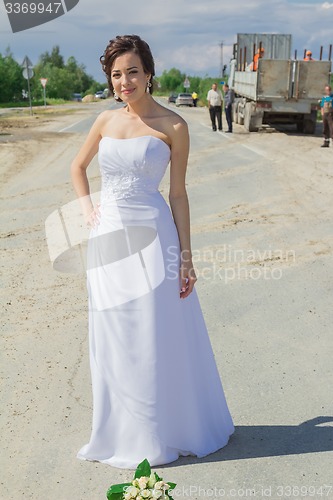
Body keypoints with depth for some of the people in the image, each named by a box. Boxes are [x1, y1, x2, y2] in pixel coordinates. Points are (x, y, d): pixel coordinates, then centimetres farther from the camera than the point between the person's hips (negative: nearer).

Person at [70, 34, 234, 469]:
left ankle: (165, 432, 27)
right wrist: (87, 209, 8)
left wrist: (186, 258, -6)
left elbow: (178, 194, -4)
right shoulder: (106, 120, 9)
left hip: (151, 238, -4)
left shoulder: (172, 126, -3)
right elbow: (78, 167, 24)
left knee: (157, 339, 5)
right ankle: (125, 432, 33)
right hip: (108, 241, 5)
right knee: (114, 342, 13)